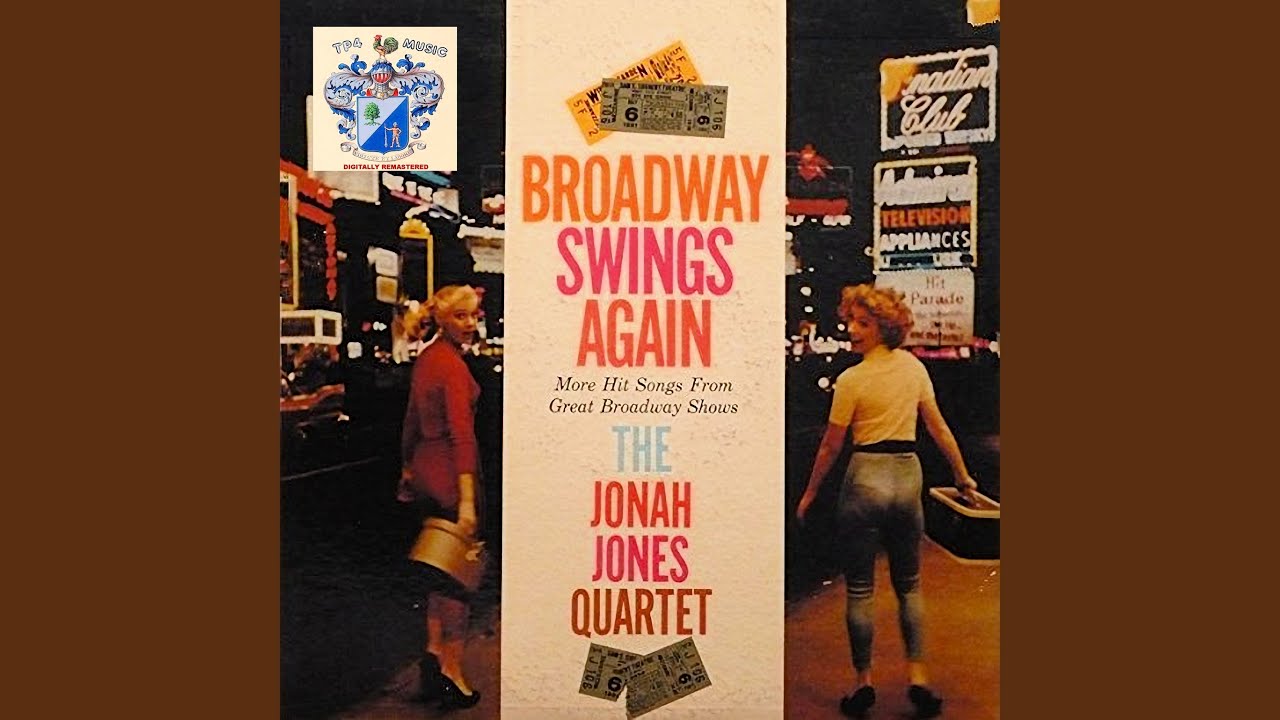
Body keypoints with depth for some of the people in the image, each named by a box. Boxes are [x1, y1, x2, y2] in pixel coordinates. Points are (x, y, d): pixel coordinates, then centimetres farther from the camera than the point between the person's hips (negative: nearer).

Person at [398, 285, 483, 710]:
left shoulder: (427, 357, 10)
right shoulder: (452, 364, -17)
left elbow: (412, 419, 18)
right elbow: (461, 435, -24)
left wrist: (407, 468, 28)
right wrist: (466, 501, -27)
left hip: (424, 471, 9)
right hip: (449, 474, -9)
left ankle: (434, 648, 22)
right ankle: (451, 672, 9)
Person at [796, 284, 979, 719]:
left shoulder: (852, 380, -12)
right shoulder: (913, 366, 4)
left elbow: (831, 446, -6)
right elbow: (939, 429, 9)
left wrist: (809, 493, 6)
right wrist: (963, 476, 19)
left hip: (866, 477, -5)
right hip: (908, 475, 5)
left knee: (859, 589, 7)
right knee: (909, 585, 17)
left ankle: (863, 681, 14)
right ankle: (917, 674, 11)